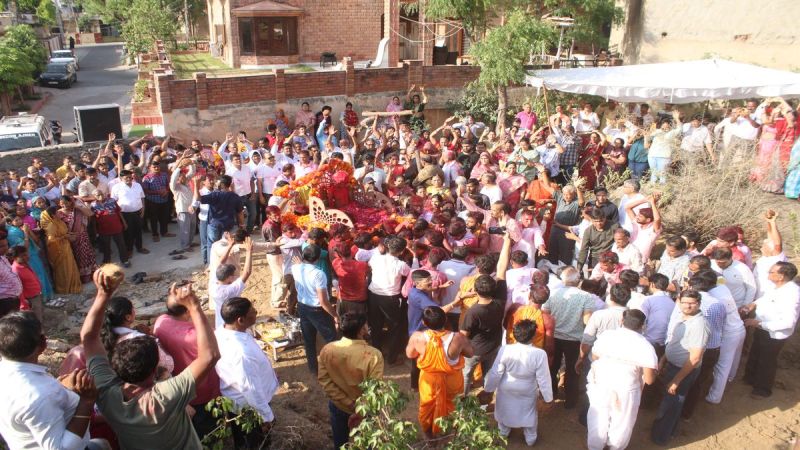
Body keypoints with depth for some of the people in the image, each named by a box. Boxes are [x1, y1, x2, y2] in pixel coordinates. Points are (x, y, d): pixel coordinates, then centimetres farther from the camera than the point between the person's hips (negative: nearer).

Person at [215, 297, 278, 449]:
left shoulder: (221, 333, -13)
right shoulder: (241, 352, -41)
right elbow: (252, 389, -31)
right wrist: (266, 416, -16)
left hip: (234, 402, 7)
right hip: (249, 407, -7)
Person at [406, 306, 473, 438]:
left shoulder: (417, 337, -32)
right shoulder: (457, 338, -34)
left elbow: (410, 354, -10)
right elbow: (470, 353, -13)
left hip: (429, 379, 0)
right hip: (451, 380, 1)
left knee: (428, 405, 31)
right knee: (448, 404, 33)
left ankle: (428, 432, 56)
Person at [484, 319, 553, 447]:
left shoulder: (505, 350, -28)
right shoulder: (540, 354, -30)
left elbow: (495, 373, -17)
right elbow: (543, 378, -19)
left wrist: (489, 388, 1)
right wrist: (548, 397, -3)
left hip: (506, 389, 1)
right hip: (528, 392, -1)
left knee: (505, 410, 28)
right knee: (529, 413, 26)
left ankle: (503, 432, 51)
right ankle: (530, 439, 46)